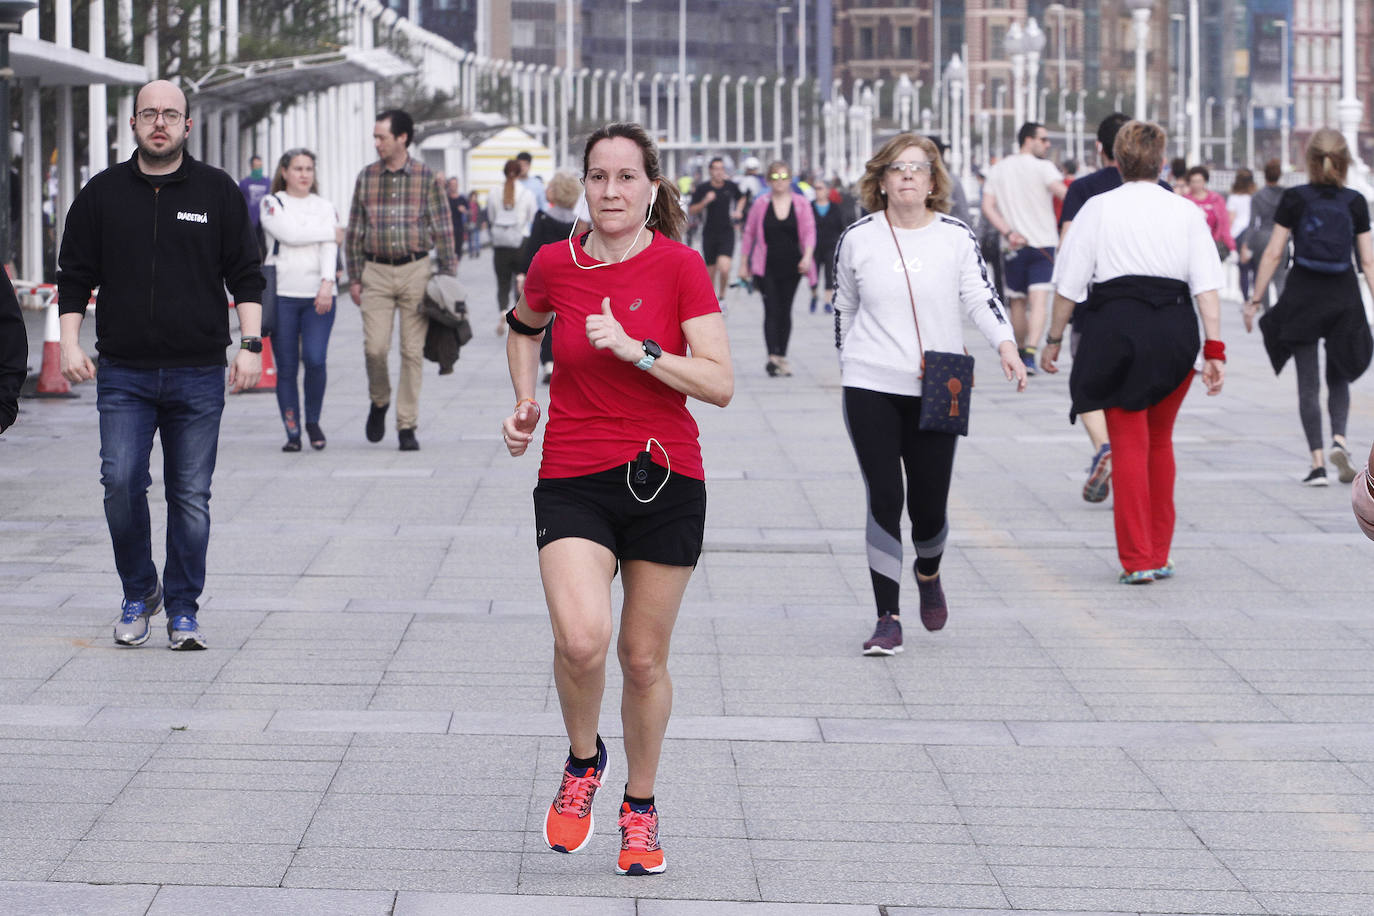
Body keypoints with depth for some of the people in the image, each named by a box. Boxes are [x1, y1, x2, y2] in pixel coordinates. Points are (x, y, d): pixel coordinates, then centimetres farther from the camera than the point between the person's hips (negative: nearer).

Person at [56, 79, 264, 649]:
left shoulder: (218, 193, 7)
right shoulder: (101, 195, 8)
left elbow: (247, 276, 8)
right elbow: (74, 276, 11)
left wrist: (250, 345, -2)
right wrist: (70, 342, -1)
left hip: (199, 375, 0)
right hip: (123, 374, 0)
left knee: (190, 497, 0)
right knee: (121, 484, -10)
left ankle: (183, 612, 10)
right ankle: (139, 593, 10)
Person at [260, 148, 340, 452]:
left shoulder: (325, 207, 13)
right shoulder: (271, 204, 7)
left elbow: (330, 248, 0)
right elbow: (287, 233, -10)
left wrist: (327, 284, -17)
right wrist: (331, 231, -2)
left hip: (318, 296, 1)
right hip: (281, 295, -1)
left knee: (315, 359, -13)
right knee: (286, 367, -2)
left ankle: (313, 421, 8)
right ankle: (292, 433, 6)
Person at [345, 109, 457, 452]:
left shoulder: (426, 178, 2)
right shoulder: (366, 177, 7)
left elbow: (443, 230, 4)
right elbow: (355, 231, 12)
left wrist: (447, 276, -2)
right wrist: (354, 278, 7)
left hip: (415, 271, -1)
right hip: (376, 272, 1)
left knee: (412, 351, -1)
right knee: (375, 347, -10)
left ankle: (407, 426, 6)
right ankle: (379, 402, 18)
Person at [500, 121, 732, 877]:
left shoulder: (679, 267, -6)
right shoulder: (554, 265, 1)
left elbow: (720, 384, -11)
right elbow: (523, 327, 24)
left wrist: (635, 350, -21)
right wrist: (525, 402, 11)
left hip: (666, 480, 0)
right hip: (572, 481, 0)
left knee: (644, 657, 7)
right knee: (581, 638, -22)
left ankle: (640, 807, 29)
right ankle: (582, 761, 8)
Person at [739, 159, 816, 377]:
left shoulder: (801, 204, 3)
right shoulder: (761, 204, 2)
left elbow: (809, 232, -3)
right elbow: (749, 234, 9)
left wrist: (807, 257, -19)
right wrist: (743, 263, 8)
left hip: (791, 267, 1)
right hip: (767, 267, -1)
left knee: (785, 311, 8)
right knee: (772, 310, -10)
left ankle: (782, 357, 18)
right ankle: (772, 357, -16)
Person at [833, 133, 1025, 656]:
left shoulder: (956, 237, 3)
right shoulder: (857, 239, 3)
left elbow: (980, 296, -6)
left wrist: (1005, 344, -22)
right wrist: (849, 362, 20)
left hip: (937, 392, 0)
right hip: (871, 390, 0)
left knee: (930, 506, 3)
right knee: (884, 500, -6)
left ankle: (929, 573, 38)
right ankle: (888, 618, 0)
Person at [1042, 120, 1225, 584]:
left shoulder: (1097, 208, 1)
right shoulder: (1187, 212, 6)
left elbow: (1069, 284, 1)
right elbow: (1207, 285, -1)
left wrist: (1053, 339, 11)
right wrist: (1214, 349, -1)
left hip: (1115, 325, -2)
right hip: (1175, 331, 2)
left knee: (1128, 444, 2)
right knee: (1159, 441, 17)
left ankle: (1137, 559, -2)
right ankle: (1159, 554, 22)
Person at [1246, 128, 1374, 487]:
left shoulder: (1295, 199, -5)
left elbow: (1273, 254, -5)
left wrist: (1255, 299, 2)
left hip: (1302, 296, -1)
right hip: (1343, 298, 1)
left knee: (1308, 383, 4)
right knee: (1339, 378, 17)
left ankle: (1318, 462, -3)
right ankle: (1338, 438, -8)